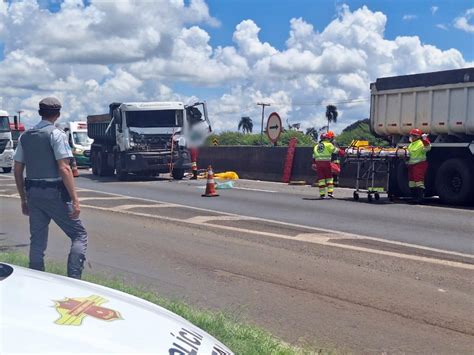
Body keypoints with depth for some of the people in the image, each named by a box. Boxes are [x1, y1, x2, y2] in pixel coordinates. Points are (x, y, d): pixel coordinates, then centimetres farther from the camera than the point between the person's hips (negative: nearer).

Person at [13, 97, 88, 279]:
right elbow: (64, 169, -16)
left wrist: (23, 199, 19)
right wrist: (75, 199, -17)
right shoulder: (56, 134, -8)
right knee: (79, 234, 2)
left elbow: (18, 170, 12)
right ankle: (73, 279, -10)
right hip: (54, 193, -6)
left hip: (33, 194, 6)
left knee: (37, 240, 13)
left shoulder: (25, 136, 11)